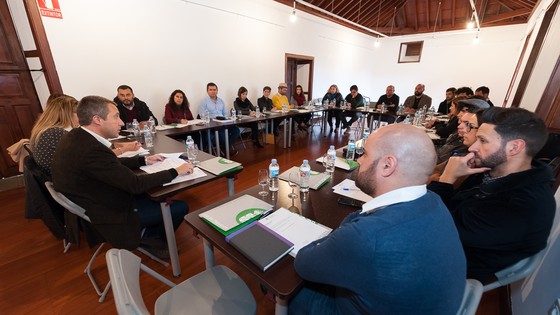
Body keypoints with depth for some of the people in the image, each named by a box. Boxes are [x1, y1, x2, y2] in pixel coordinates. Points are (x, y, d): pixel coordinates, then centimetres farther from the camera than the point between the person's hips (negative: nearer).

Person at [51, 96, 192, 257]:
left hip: (94, 204, 9)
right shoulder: (91, 150, -32)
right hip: (109, 215, -9)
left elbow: (114, 164, 9)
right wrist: (175, 172, -20)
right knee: (180, 207, -3)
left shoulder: (76, 137, -3)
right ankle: (153, 238, 25)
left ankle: (150, 232, 27)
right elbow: (135, 184, -28)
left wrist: (144, 160, 5)